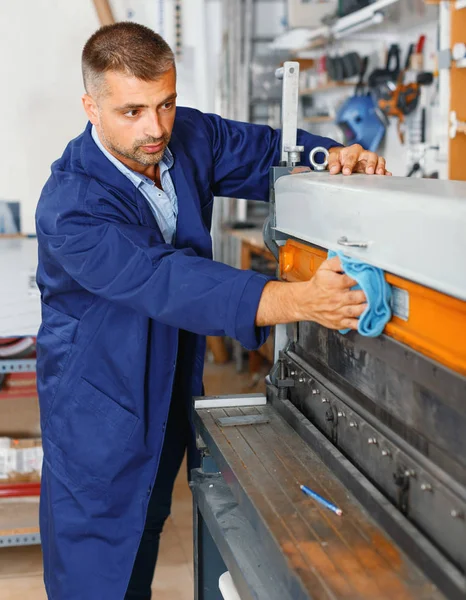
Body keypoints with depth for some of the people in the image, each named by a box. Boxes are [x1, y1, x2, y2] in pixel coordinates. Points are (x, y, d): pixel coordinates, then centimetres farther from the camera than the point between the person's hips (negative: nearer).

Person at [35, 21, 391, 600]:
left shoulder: (189, 136, -8)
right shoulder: (69, 209, -29)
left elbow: (267, 150, 7)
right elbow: (171, 282, -41)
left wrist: (334, 156, -17)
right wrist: (298, 300, -52)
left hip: (173, 391, 6)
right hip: (97, 400, -6)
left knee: (147, 525, 21)